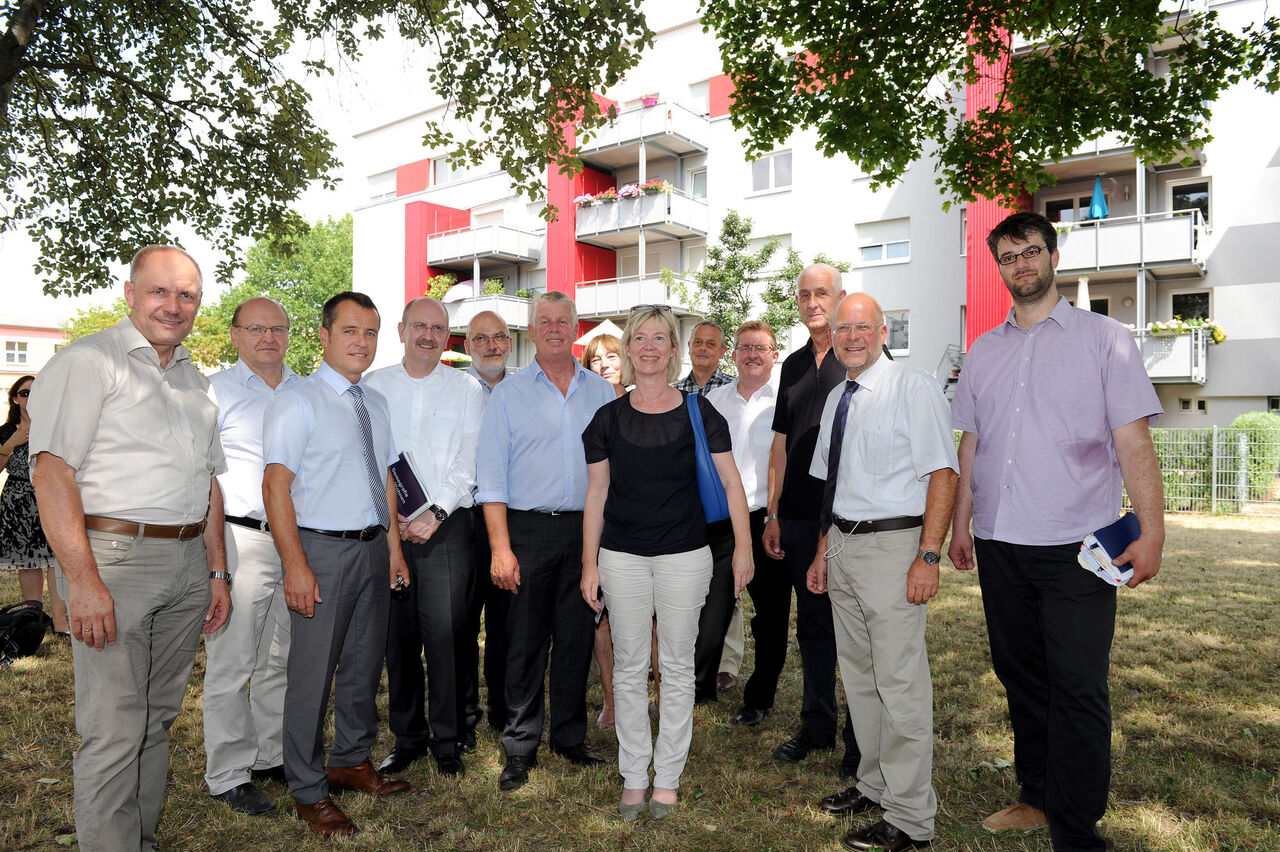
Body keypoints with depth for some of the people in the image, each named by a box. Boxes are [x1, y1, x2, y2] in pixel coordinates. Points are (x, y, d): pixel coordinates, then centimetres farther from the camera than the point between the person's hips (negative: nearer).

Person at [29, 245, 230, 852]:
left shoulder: (195, 381, 18)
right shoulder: (88, 361, -5)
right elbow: (52, 471, -14)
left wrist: (217, 573, 17)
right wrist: (84, 580, -21)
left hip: (188, 564, 7)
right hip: (115, 556, -7)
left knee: (157, 718, 15)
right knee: (115, 729, -4)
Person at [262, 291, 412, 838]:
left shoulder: (376, 404, 11)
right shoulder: (296, 402, -10)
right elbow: (276, 486, -15)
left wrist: (394, 545, 11)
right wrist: (296, 566, -20)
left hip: (373, 548, 7)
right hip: (322, 549, -7)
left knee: (365, 664, 18)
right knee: (313, 673, 2)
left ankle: (351, 762, 37)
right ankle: (309, 792, 20)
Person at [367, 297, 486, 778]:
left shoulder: (466, 390, 5)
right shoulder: (374, 386, 10)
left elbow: (469, 462, -2)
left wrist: (436, 513, -11)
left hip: (446, 526, -2)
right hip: (387, 527, 2)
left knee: (446, 635, -3)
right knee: (397, 636, 7)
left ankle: (447, 740, 12)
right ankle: (407, 738, 23)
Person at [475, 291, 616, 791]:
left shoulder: (601, 392, 10)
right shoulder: (509, 393, 3)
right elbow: (492, 475, -2)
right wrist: (501, 547, -10)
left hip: (586, 529, 2)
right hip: (529, 529, -2)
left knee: (577, 637, 10)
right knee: (525, 642, 3)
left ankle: (570, 738, 25)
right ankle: (520, 747, 16)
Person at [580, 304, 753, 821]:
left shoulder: (698, 412, 0)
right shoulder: (609, 418, 3)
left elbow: (730, 481, 1)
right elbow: (596, 495, 6)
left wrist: (743, 545, -6)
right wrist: (590, 563, 3)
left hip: (685, 555, -1)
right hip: (623, 557, 1)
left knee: (678, 667, 8)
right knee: (629, 668, 8)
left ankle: (668, 777, 23)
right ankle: (633, 776, 23)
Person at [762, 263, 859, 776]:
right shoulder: (794, 365, 13)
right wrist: (773, 513, 12)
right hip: (800, 517, 6)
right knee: (811, 623, 15)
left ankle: (861, 739, 17)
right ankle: (817, 725, 29)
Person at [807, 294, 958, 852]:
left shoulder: (913, 388, -9)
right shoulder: (835, 398, 13)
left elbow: (943, 473, -14)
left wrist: (928, 556, -21)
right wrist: (823, 552, 16)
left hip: (893, 544, -8)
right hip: (842, 544, 8)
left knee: (899, 682, -3)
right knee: (858, 675, 17)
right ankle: (875, 784, 34)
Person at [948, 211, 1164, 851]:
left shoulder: (1103, 338, 1)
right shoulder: (984, 352, 13)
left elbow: (1134, 442, -4)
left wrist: (1151, 532, -11)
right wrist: (960, 524, 13)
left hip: (1076, 546, -4)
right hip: (999, 545, 5)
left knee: (1078, 690, -3)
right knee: (1021, 677, 14)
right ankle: (1038, 799, 30)